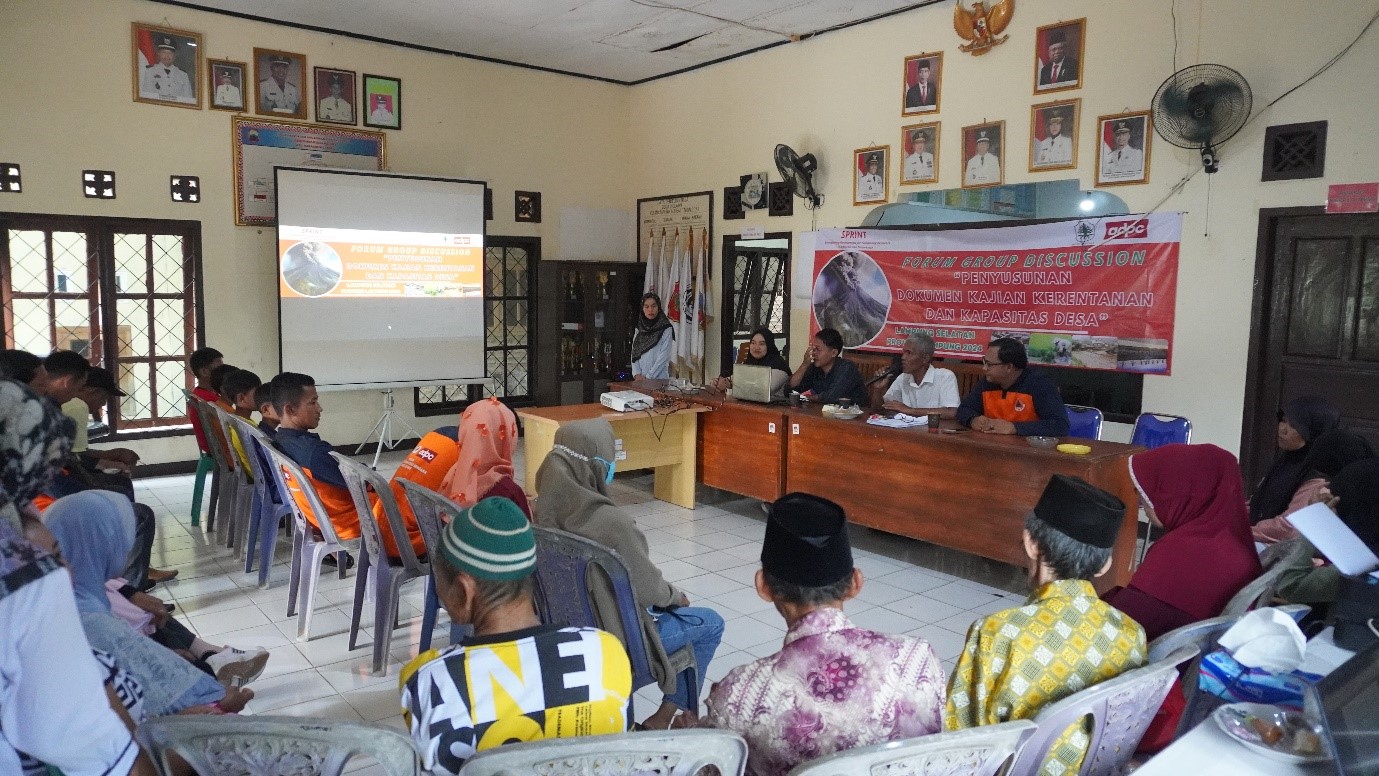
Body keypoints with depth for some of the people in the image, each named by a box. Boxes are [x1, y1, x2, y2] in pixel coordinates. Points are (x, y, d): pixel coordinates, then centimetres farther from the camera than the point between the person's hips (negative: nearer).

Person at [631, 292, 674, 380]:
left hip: (659, 379, -4)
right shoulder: (638, 330, 11)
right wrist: (637, 374, -7)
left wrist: (649, 377, -14)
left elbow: (664, 357, -10)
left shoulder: (666, 329, -3)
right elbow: (634, 355, 8)